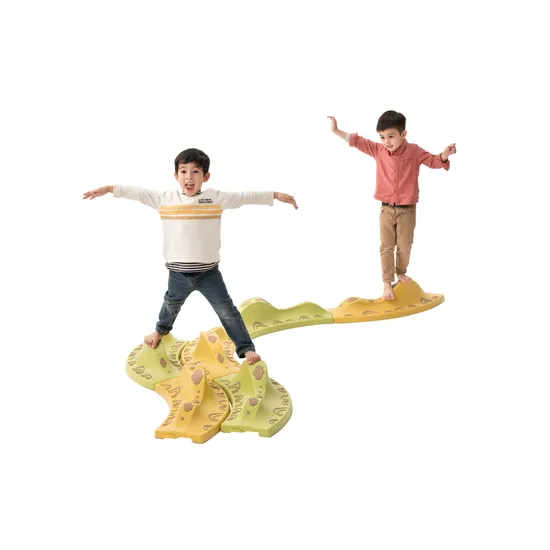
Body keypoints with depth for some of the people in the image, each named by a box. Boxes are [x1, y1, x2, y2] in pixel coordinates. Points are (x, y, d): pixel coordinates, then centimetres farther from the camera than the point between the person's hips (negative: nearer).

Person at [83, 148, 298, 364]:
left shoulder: (216, 197, -7)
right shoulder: (164, 199, -4)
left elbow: (245, 197, -4)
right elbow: (137, 192, 0)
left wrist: (276, 195, -4)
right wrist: (107, 189, -2)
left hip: (208, 271, -2)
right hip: (178, 272, 2)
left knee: (227, 310, -3)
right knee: (171, 305, 28)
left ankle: (246, 349, 5)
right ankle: (161, 330, 57)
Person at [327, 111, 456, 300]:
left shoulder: (414, 151, -8)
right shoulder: (378, 150, -2)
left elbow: (433, 161, -9)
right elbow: (358, 141, 1)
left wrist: (444, 156, -31)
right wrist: (336, 131, -2)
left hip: (407, 210, -1)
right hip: (386, 209, 1)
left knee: (404, 247, 10)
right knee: (386, 247, 1)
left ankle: (401, 272, 34)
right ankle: (387, 282, 7)